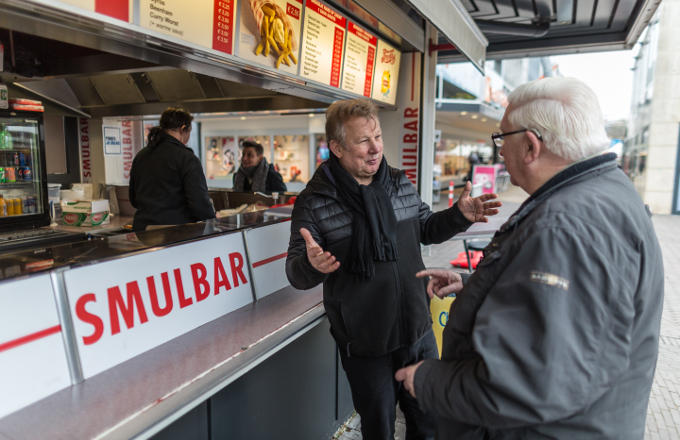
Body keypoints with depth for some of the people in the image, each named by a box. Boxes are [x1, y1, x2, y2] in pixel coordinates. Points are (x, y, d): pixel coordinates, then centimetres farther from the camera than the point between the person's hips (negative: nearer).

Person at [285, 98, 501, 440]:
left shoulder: (401, 185, 1)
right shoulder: (315, 203, -15)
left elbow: (425, 229, 15)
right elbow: (296, 274, -12)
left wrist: (459, 215, -4)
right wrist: (311, 264, -36)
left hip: (418, 332, 5)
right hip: (364, 346, -4)